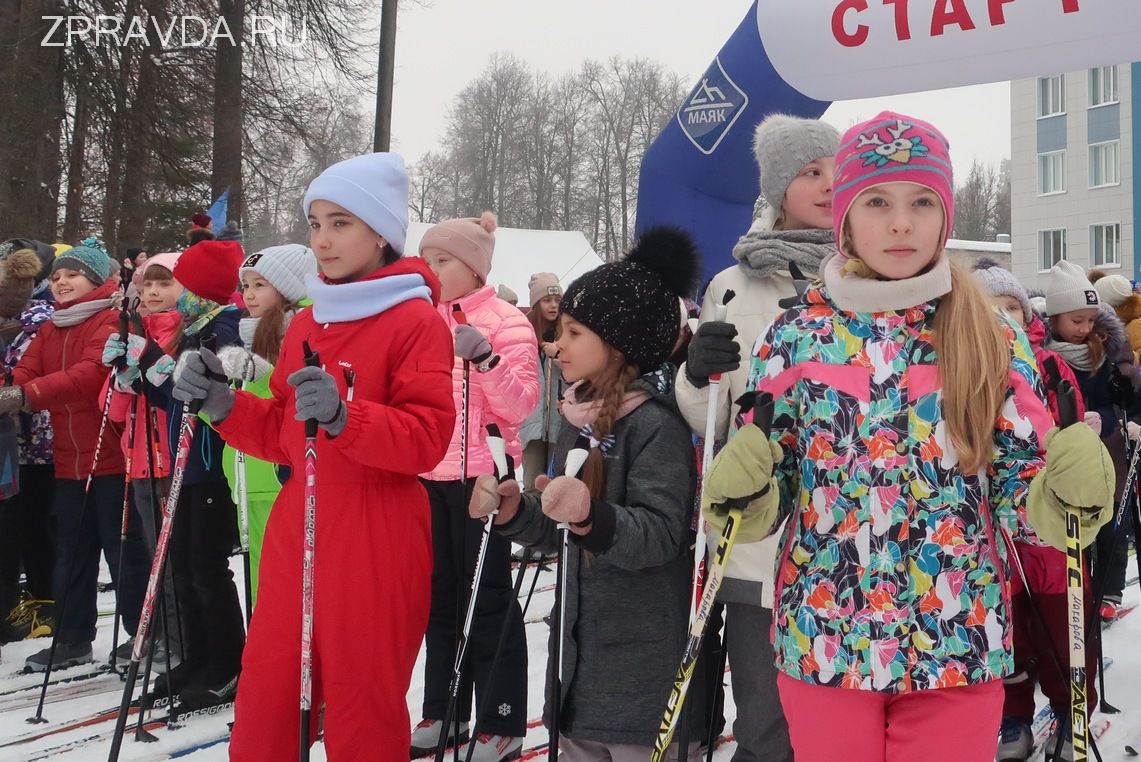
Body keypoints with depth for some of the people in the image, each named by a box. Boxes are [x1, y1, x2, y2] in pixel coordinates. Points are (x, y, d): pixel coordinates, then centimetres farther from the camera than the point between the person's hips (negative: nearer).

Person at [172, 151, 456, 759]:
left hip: (376, 538, -7)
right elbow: (281, 435, 17)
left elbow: (427, 439, -16)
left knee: (362, 708, 0)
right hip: (296, 529, 7)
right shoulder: (307, 323, 13)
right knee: (266, 704, 11)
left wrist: (343, 415, -30)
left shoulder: (416, 321, -8)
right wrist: (223, 403, 0)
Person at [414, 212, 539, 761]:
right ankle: (443, 710, 25)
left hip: (479, 475, -7)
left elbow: (522, 402, -14)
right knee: (440, 595, 13)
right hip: (427, 477, 7)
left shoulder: (508, 323, -6)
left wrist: (485, 358, -26)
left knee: (486, 598, -1)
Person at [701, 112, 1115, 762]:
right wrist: (740, 490, -19)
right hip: (821, 641, 0)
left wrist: (1070, 492, -20)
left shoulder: (996, 341, -1)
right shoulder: (796, 337, -2)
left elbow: (1019, 498, 0)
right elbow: (764, 500, 2)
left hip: (959, 645, 0)